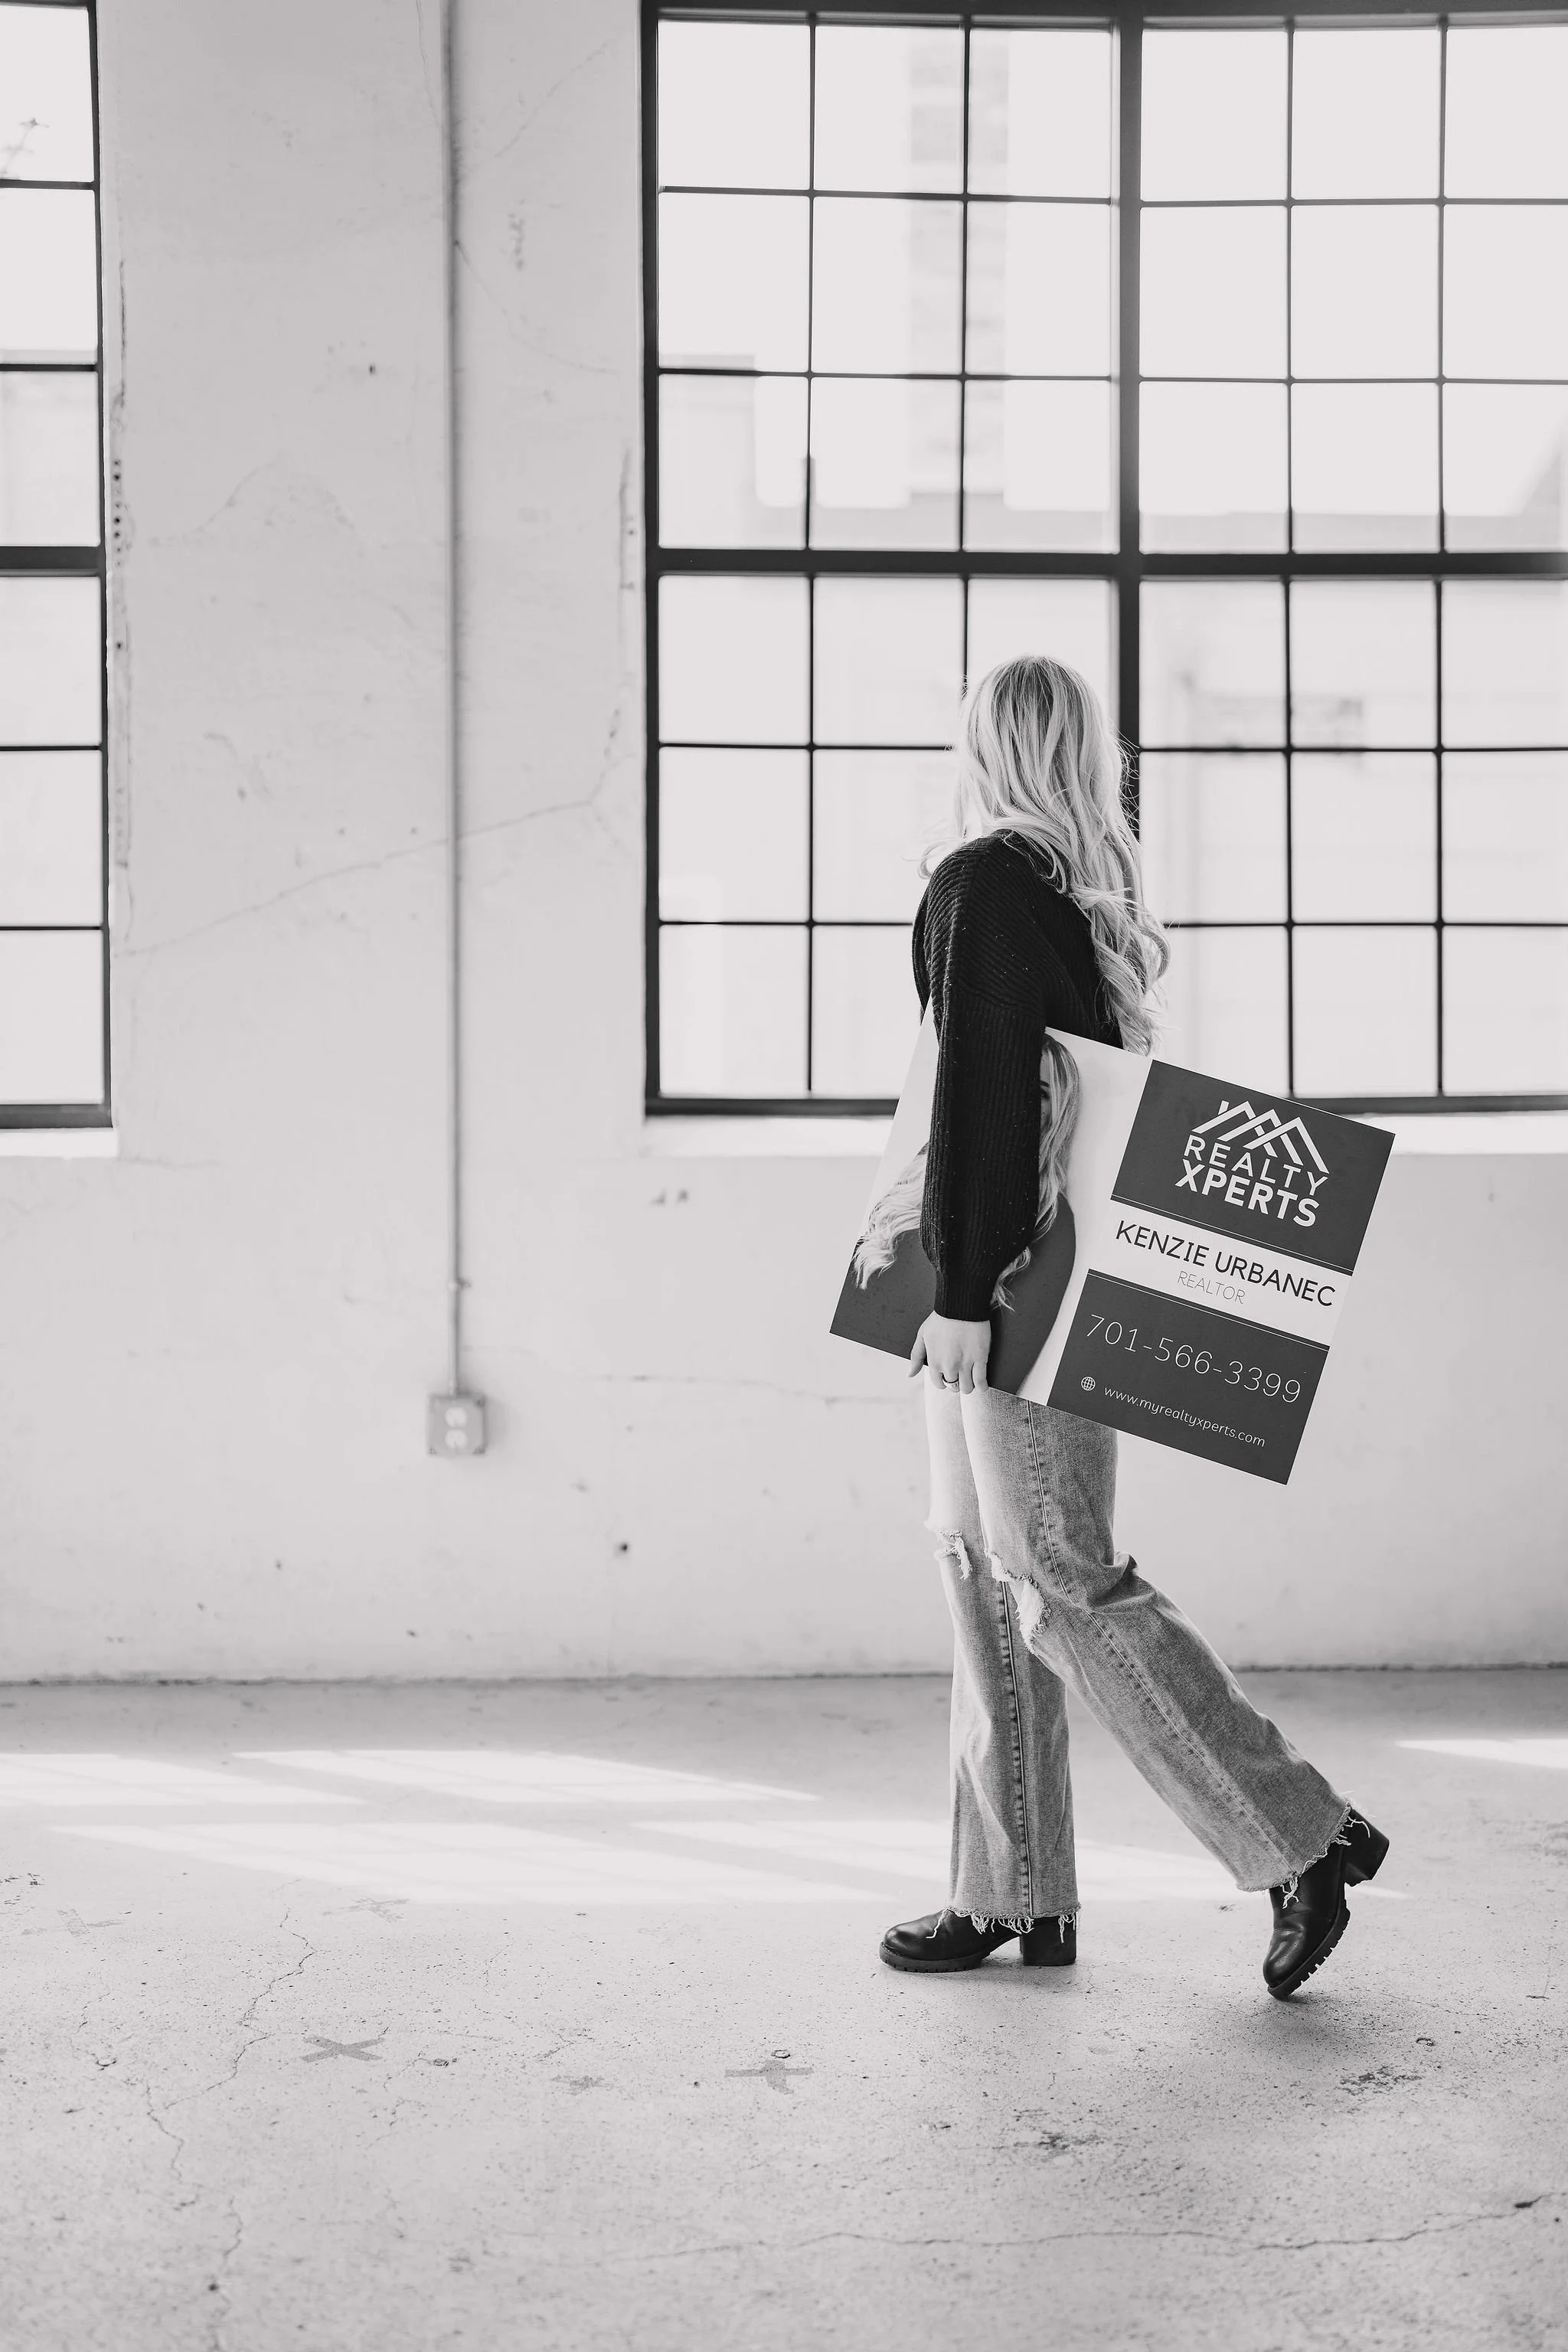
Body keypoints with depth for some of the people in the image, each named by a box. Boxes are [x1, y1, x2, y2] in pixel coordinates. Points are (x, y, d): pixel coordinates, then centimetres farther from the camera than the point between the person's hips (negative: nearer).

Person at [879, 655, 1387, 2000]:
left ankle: (1304, 1840, 1)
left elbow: (979, 1089, -18)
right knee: (986, 1571, 12)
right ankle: (1015, 1897, 17)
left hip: (1018, 1278, -9)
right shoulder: (1099, 891, 15)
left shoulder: (984, 879, -11)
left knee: (1060, 1584, -6)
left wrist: (960, 1291, -18)